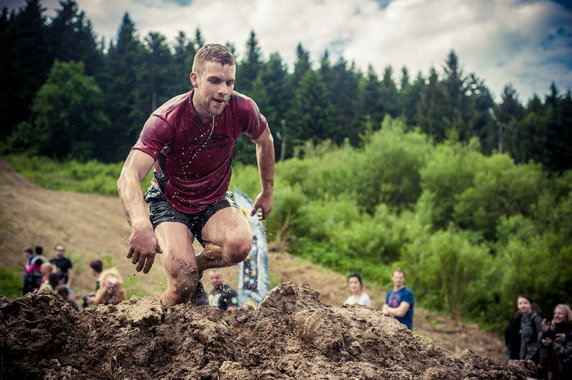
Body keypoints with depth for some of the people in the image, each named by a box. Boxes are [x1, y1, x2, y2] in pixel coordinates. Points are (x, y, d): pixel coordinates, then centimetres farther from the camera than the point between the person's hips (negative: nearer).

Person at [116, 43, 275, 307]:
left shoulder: (242, 109, -17)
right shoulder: (166, 119, -28)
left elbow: (264, 141, 9)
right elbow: (128, 178, -38)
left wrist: (268, 191, 14)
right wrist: (141, 226, -57)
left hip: (214, 201, 3)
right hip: (170, 203, -3)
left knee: (240, 245, -31)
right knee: (183, 284, -25)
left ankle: (195, 267, 2)